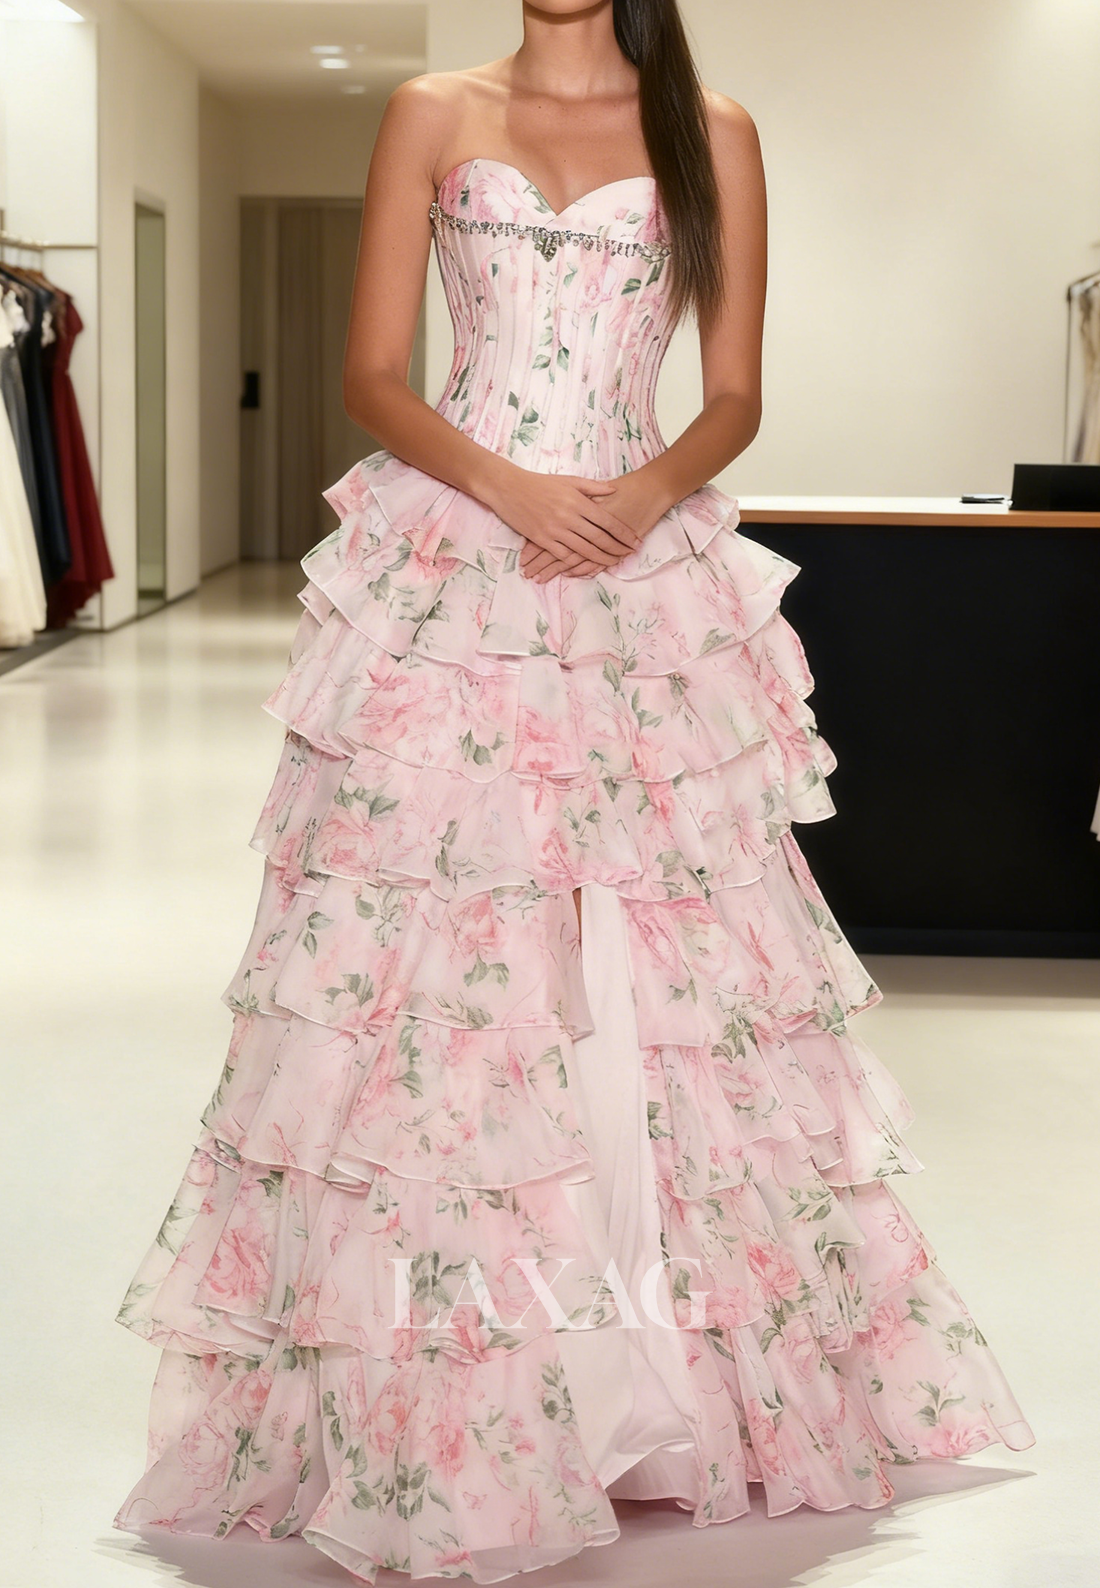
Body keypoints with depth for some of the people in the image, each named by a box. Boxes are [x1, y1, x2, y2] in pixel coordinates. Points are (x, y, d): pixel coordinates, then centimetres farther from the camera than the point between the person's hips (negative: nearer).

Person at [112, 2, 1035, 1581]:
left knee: (661, 965, -1)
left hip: (646, 593, 1)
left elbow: (735, 397, 7)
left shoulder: (711, 133, 10)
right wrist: (511, 488, -14)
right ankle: (421, 1416, 4)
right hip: (449, 585, 0)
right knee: (430, 974, -5)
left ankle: (677, 1388, 13)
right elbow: (372, 377, 3)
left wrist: (650, 492, -13)